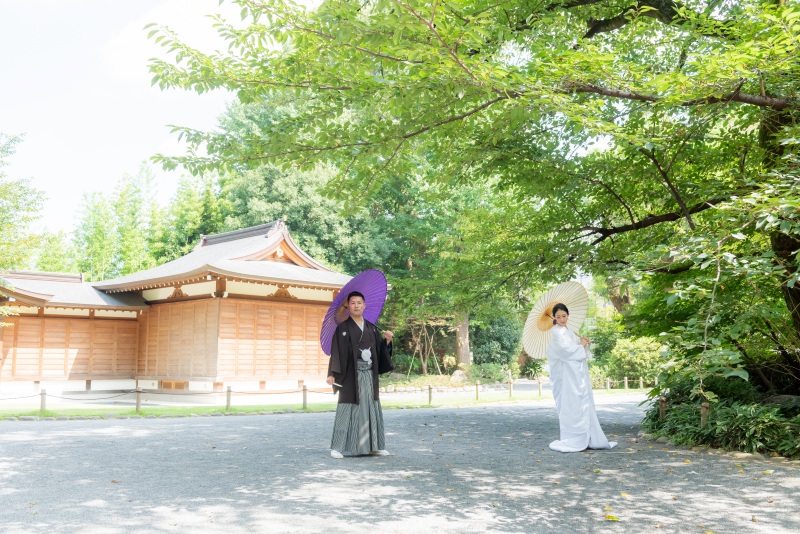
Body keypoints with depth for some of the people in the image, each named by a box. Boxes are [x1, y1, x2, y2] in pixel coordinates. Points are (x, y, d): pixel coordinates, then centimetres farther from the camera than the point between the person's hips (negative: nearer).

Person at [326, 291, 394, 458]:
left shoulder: (371, 328, 13)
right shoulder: (342, 328, -2)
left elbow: (380, 350, 13)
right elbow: (336, 352, -8)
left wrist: (387, 341, -6)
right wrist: (332, 373, -16)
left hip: (369, 375, 5)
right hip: (351, 375, -5)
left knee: (371, 408, 9)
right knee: (346, 409, -4)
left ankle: (373, 446, 18)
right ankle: (337, 447, 1)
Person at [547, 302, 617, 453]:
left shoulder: (568, 332, 17)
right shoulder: (556, 332, -9)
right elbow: (566, 350, -19)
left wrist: (584, 342, 1)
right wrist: (581, 345, -5)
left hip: (578, 374, 9)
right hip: (568, 375, -9)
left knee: (584, 405, 10)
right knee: (572, 406, -8)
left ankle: (588, 439, 16)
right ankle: (572, 441, -3)